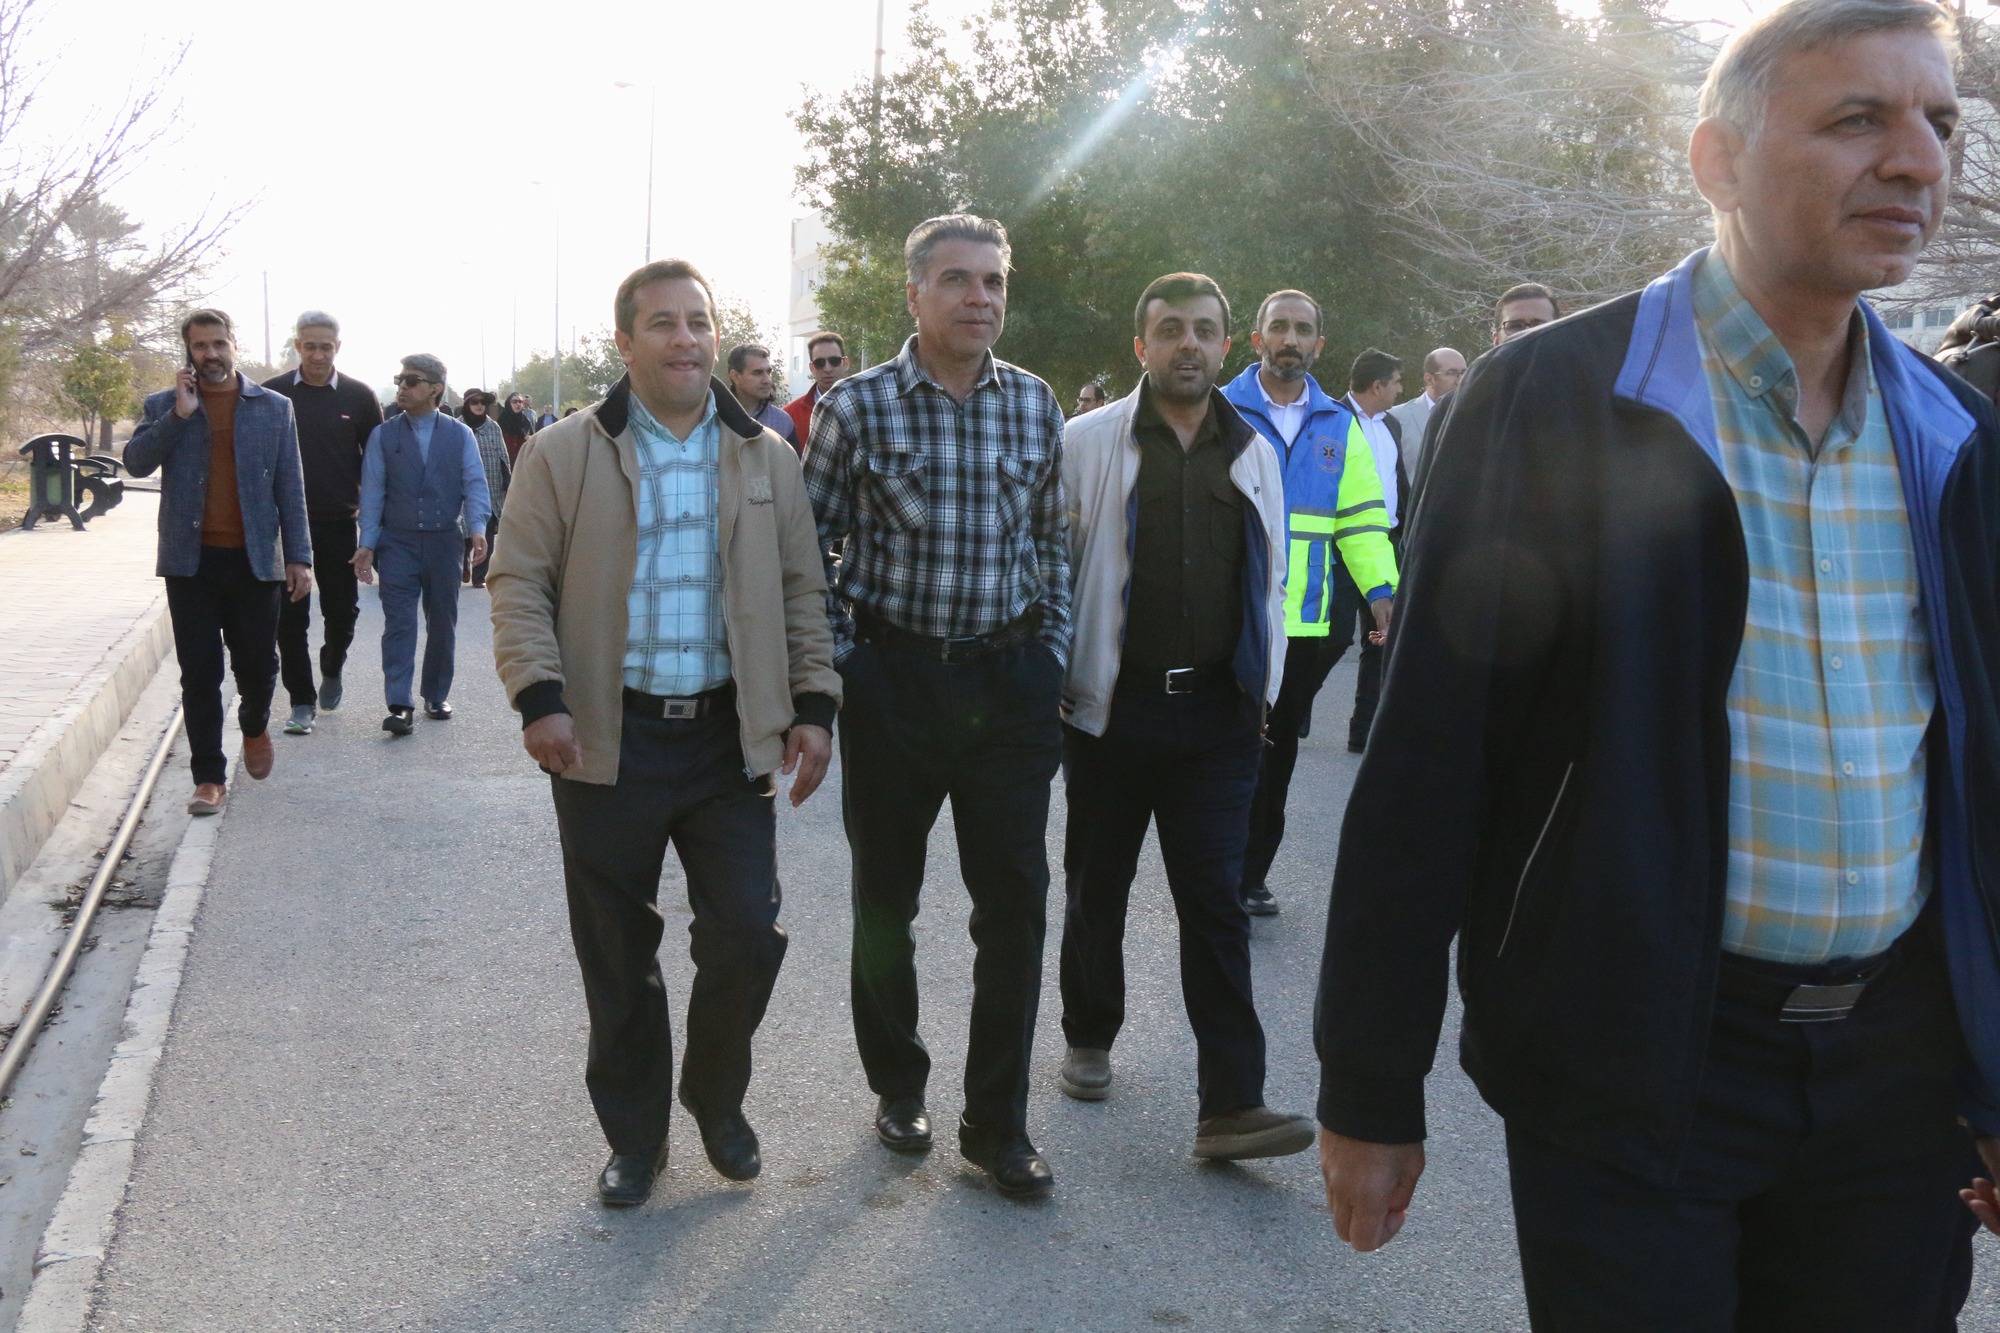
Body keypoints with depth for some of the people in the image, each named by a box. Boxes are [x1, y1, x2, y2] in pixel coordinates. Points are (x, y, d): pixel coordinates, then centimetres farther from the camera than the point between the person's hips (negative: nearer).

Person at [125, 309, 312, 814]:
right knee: (199, 674, 3)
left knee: (257, 664, 6)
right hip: (190, 560, 0)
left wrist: (299, 556, 0)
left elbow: (290, 487, 5)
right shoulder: (163, 407, 7)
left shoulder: (273, 408, 6)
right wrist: (179, 414, -16)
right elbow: (136, 463, -8)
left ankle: (254, 726, 38)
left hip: (254, 559, 0)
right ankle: (209, 777, 11)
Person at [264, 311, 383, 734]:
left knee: (342, 610, 7)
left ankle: (332, 669, 36)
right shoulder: (273, 394, 2)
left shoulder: (359, 397, 2)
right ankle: (301, 702, 10)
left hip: (339, 524, 0)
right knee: (290, 617, 1)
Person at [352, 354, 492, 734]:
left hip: (443, 542, 1)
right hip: (397, 542, -1)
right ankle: (399, 706, -12)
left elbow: (475, 485, 0)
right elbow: (372, 491, 3)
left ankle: (436, 696, 23)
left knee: (442, 622, 9)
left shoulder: (460, 435, 6)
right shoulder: (383, 436, 5)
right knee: (399, 622, -8)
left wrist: (478, 528, -16)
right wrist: (367, 544, -4)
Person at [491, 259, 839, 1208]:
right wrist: (539, 697, -14)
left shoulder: (766, 457, 9)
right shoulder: (563, 455, 1)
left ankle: (716, 1096, 28)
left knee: (749, 936, 0)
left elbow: (801, 590, 11)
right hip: (610, 741, -1)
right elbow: (518, 584, -1)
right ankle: (634, 1134, 27)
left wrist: (814, 705, 3)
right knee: (618, 956, 8)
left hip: (732, 738, 2)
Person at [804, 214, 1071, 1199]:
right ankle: (898, 1083, 33)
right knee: (886, 896, 12)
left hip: (1011, 683, 2)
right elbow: (813, 547, 0)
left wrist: (1050, 653, 8)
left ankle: (997, 1123, 15)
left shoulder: (1035, 404, 5)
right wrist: (838, 666, -5)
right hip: (894, 676, -2)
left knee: (1016, 903, 2)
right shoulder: (857, 406, -5)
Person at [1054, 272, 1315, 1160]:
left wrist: (1264, 688, 12)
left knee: (1215, 903, -1)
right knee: (1097, 887, 13)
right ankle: (1088, 1040, 34)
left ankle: (1230, 1105, 0)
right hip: (1113, 708, -1)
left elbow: (1271, 580, 17)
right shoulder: (1088, 444, -1)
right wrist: (1054, 682, -2)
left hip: (1219, 713, 2)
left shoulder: (1254, 454, 10)